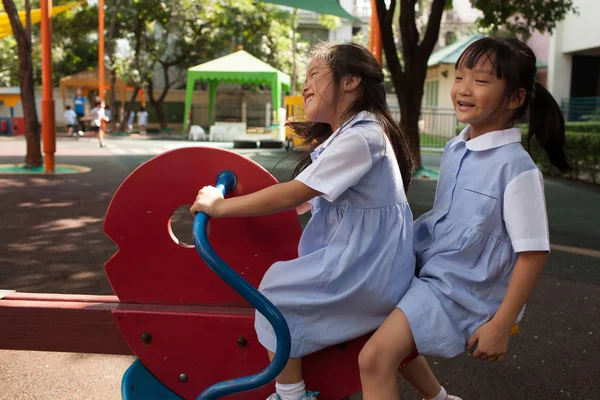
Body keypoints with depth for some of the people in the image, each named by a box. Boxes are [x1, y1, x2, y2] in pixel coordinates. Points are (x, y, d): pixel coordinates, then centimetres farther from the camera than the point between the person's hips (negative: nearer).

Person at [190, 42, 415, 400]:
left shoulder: (360, 138, -21)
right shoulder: (348, 135, 13)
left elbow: (289, 198, -23)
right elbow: (302, 200, 11)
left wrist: (220, 206, -14)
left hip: (367, 273, -10)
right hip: (366, 262, 10)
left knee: (277, 288, -8)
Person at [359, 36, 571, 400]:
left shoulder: (517, 169, -19)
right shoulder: (455, 150, 3)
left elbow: (533, 254, -17)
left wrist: (501, 325, -17)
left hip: (464, 292, -8)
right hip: (432, 273, 8)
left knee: (376, 357, -18)